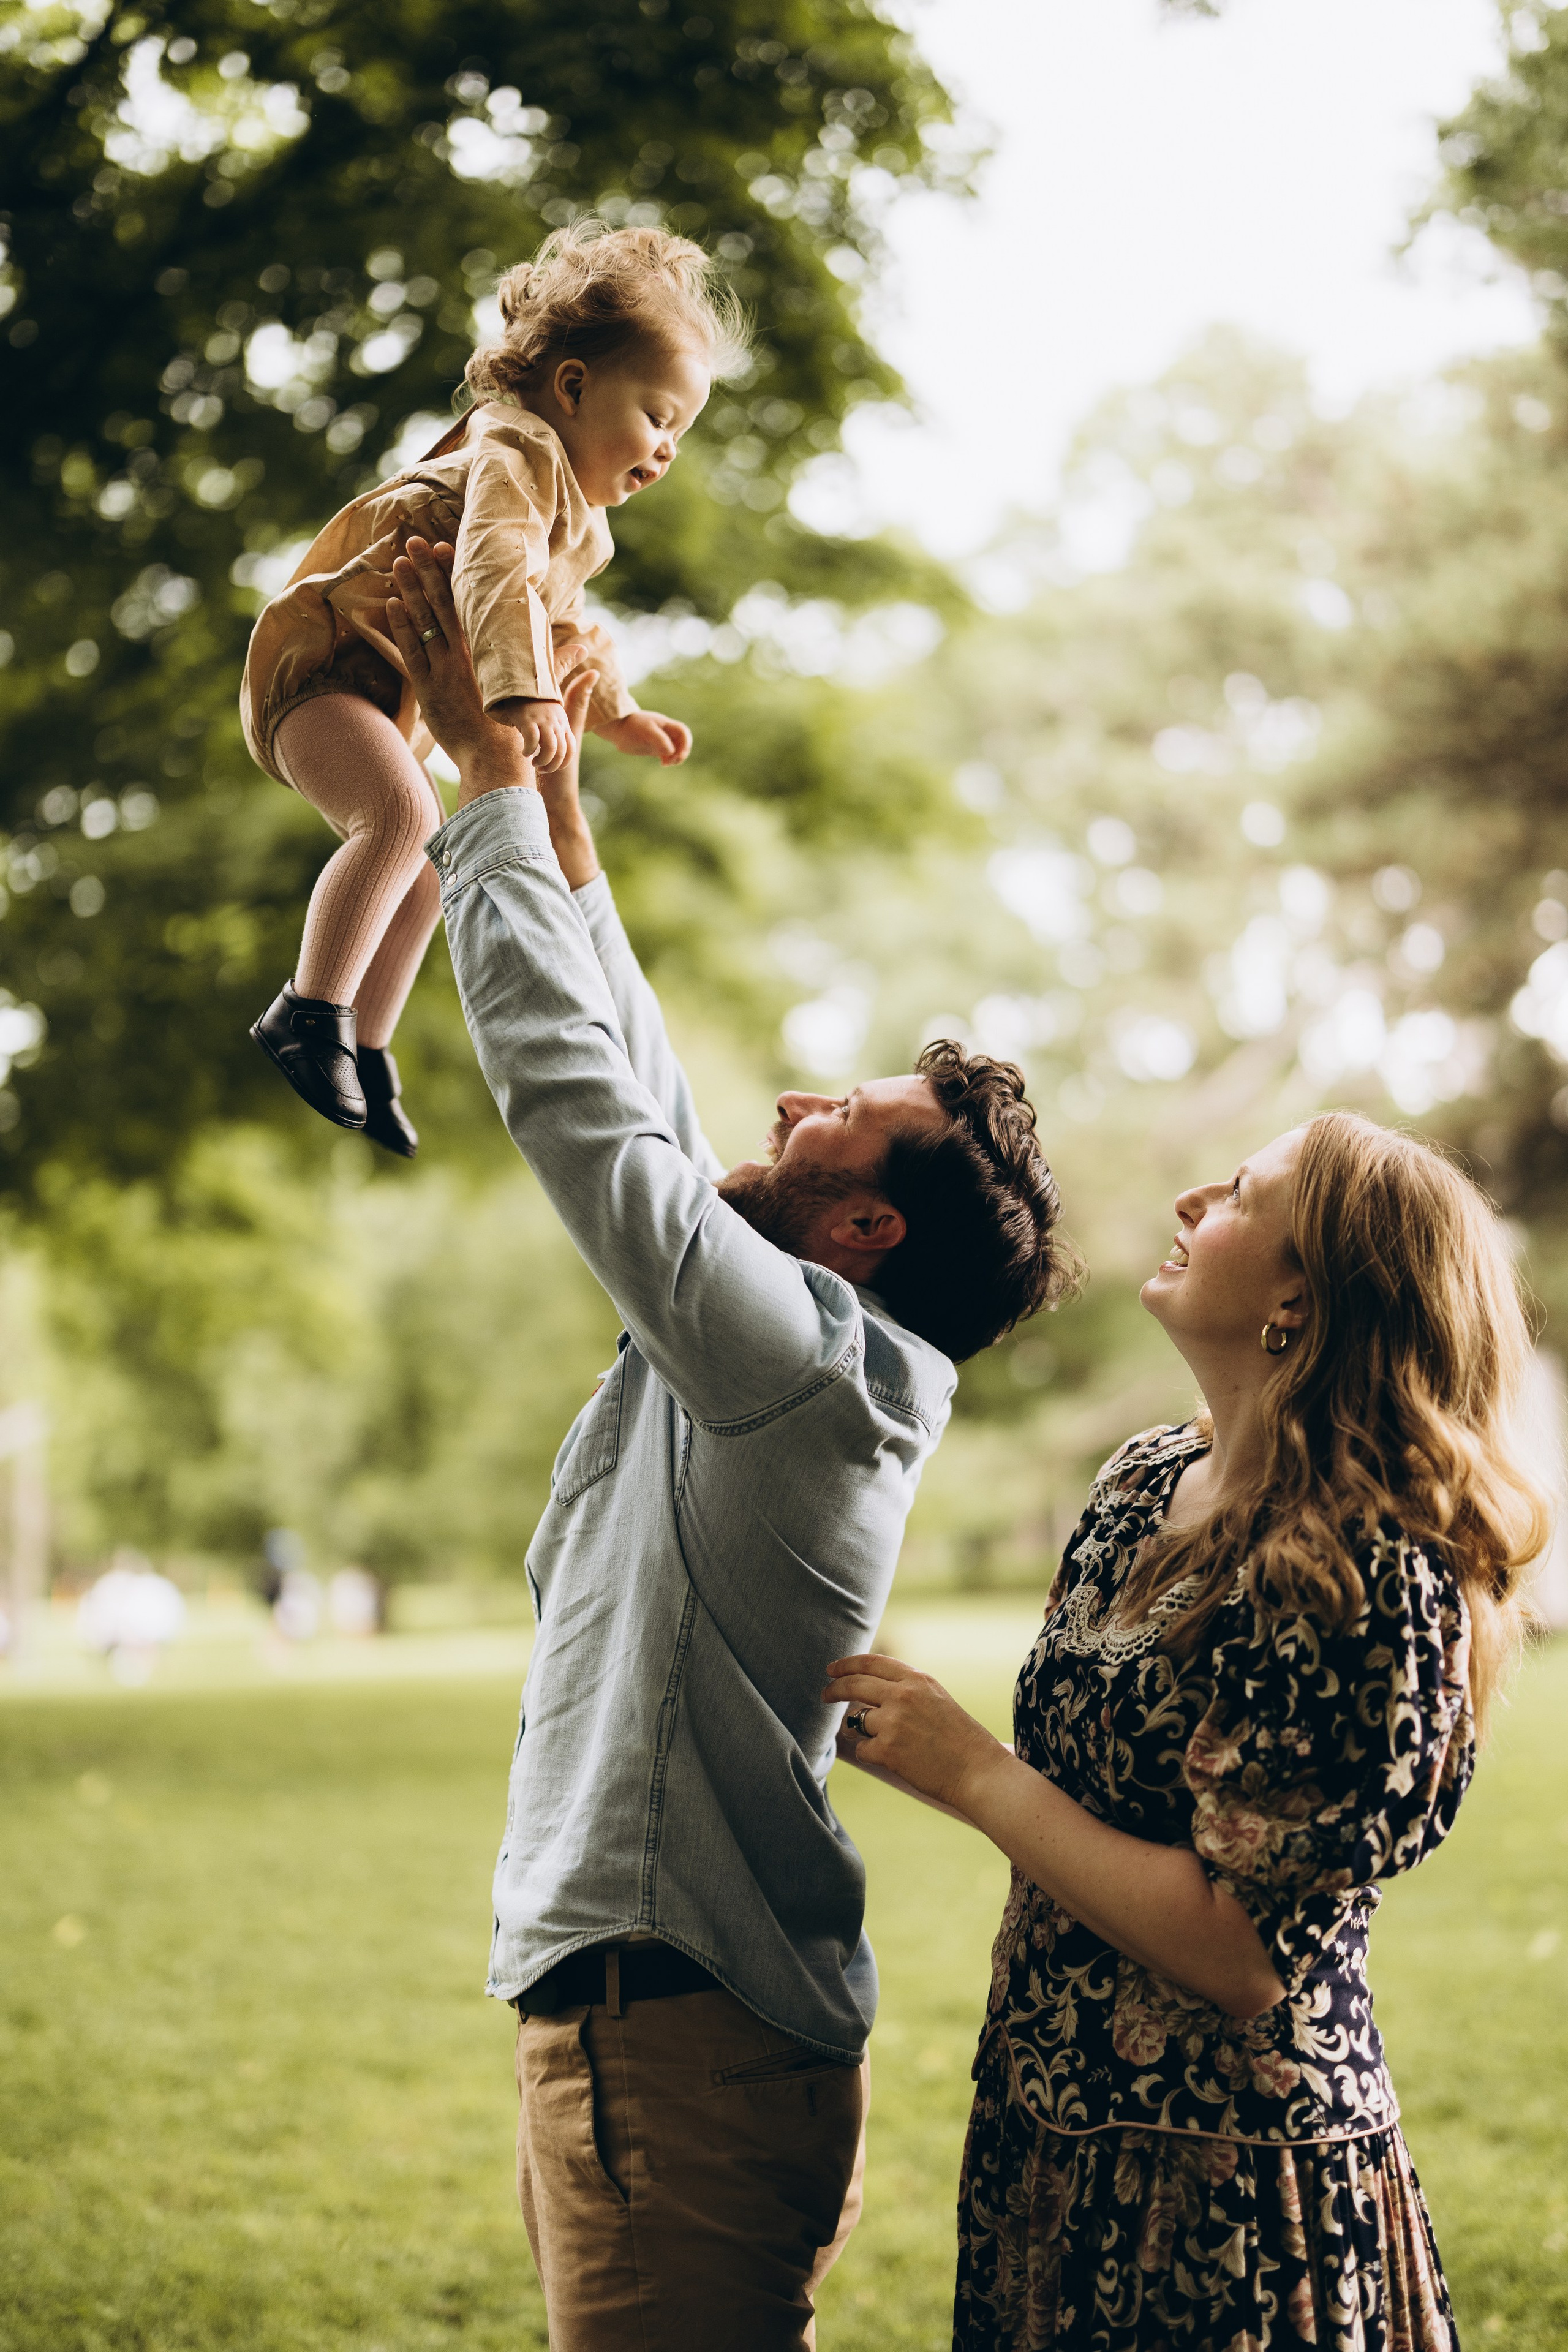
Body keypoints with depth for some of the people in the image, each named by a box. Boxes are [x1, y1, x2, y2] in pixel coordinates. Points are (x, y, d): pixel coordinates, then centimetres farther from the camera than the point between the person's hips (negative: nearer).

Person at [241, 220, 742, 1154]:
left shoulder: (576, 519, 16)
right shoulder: (519, 455, -19)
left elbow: (562, 624, 33)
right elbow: (494, 572, -38)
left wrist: (620, 713, 34)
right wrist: (525, 691, -51)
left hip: (393, 698, 11)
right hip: (324, 661, -11)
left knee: (426, 867, 16)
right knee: (402, 814, -31)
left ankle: (365, 1047, 27)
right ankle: (310, 1011, -27)